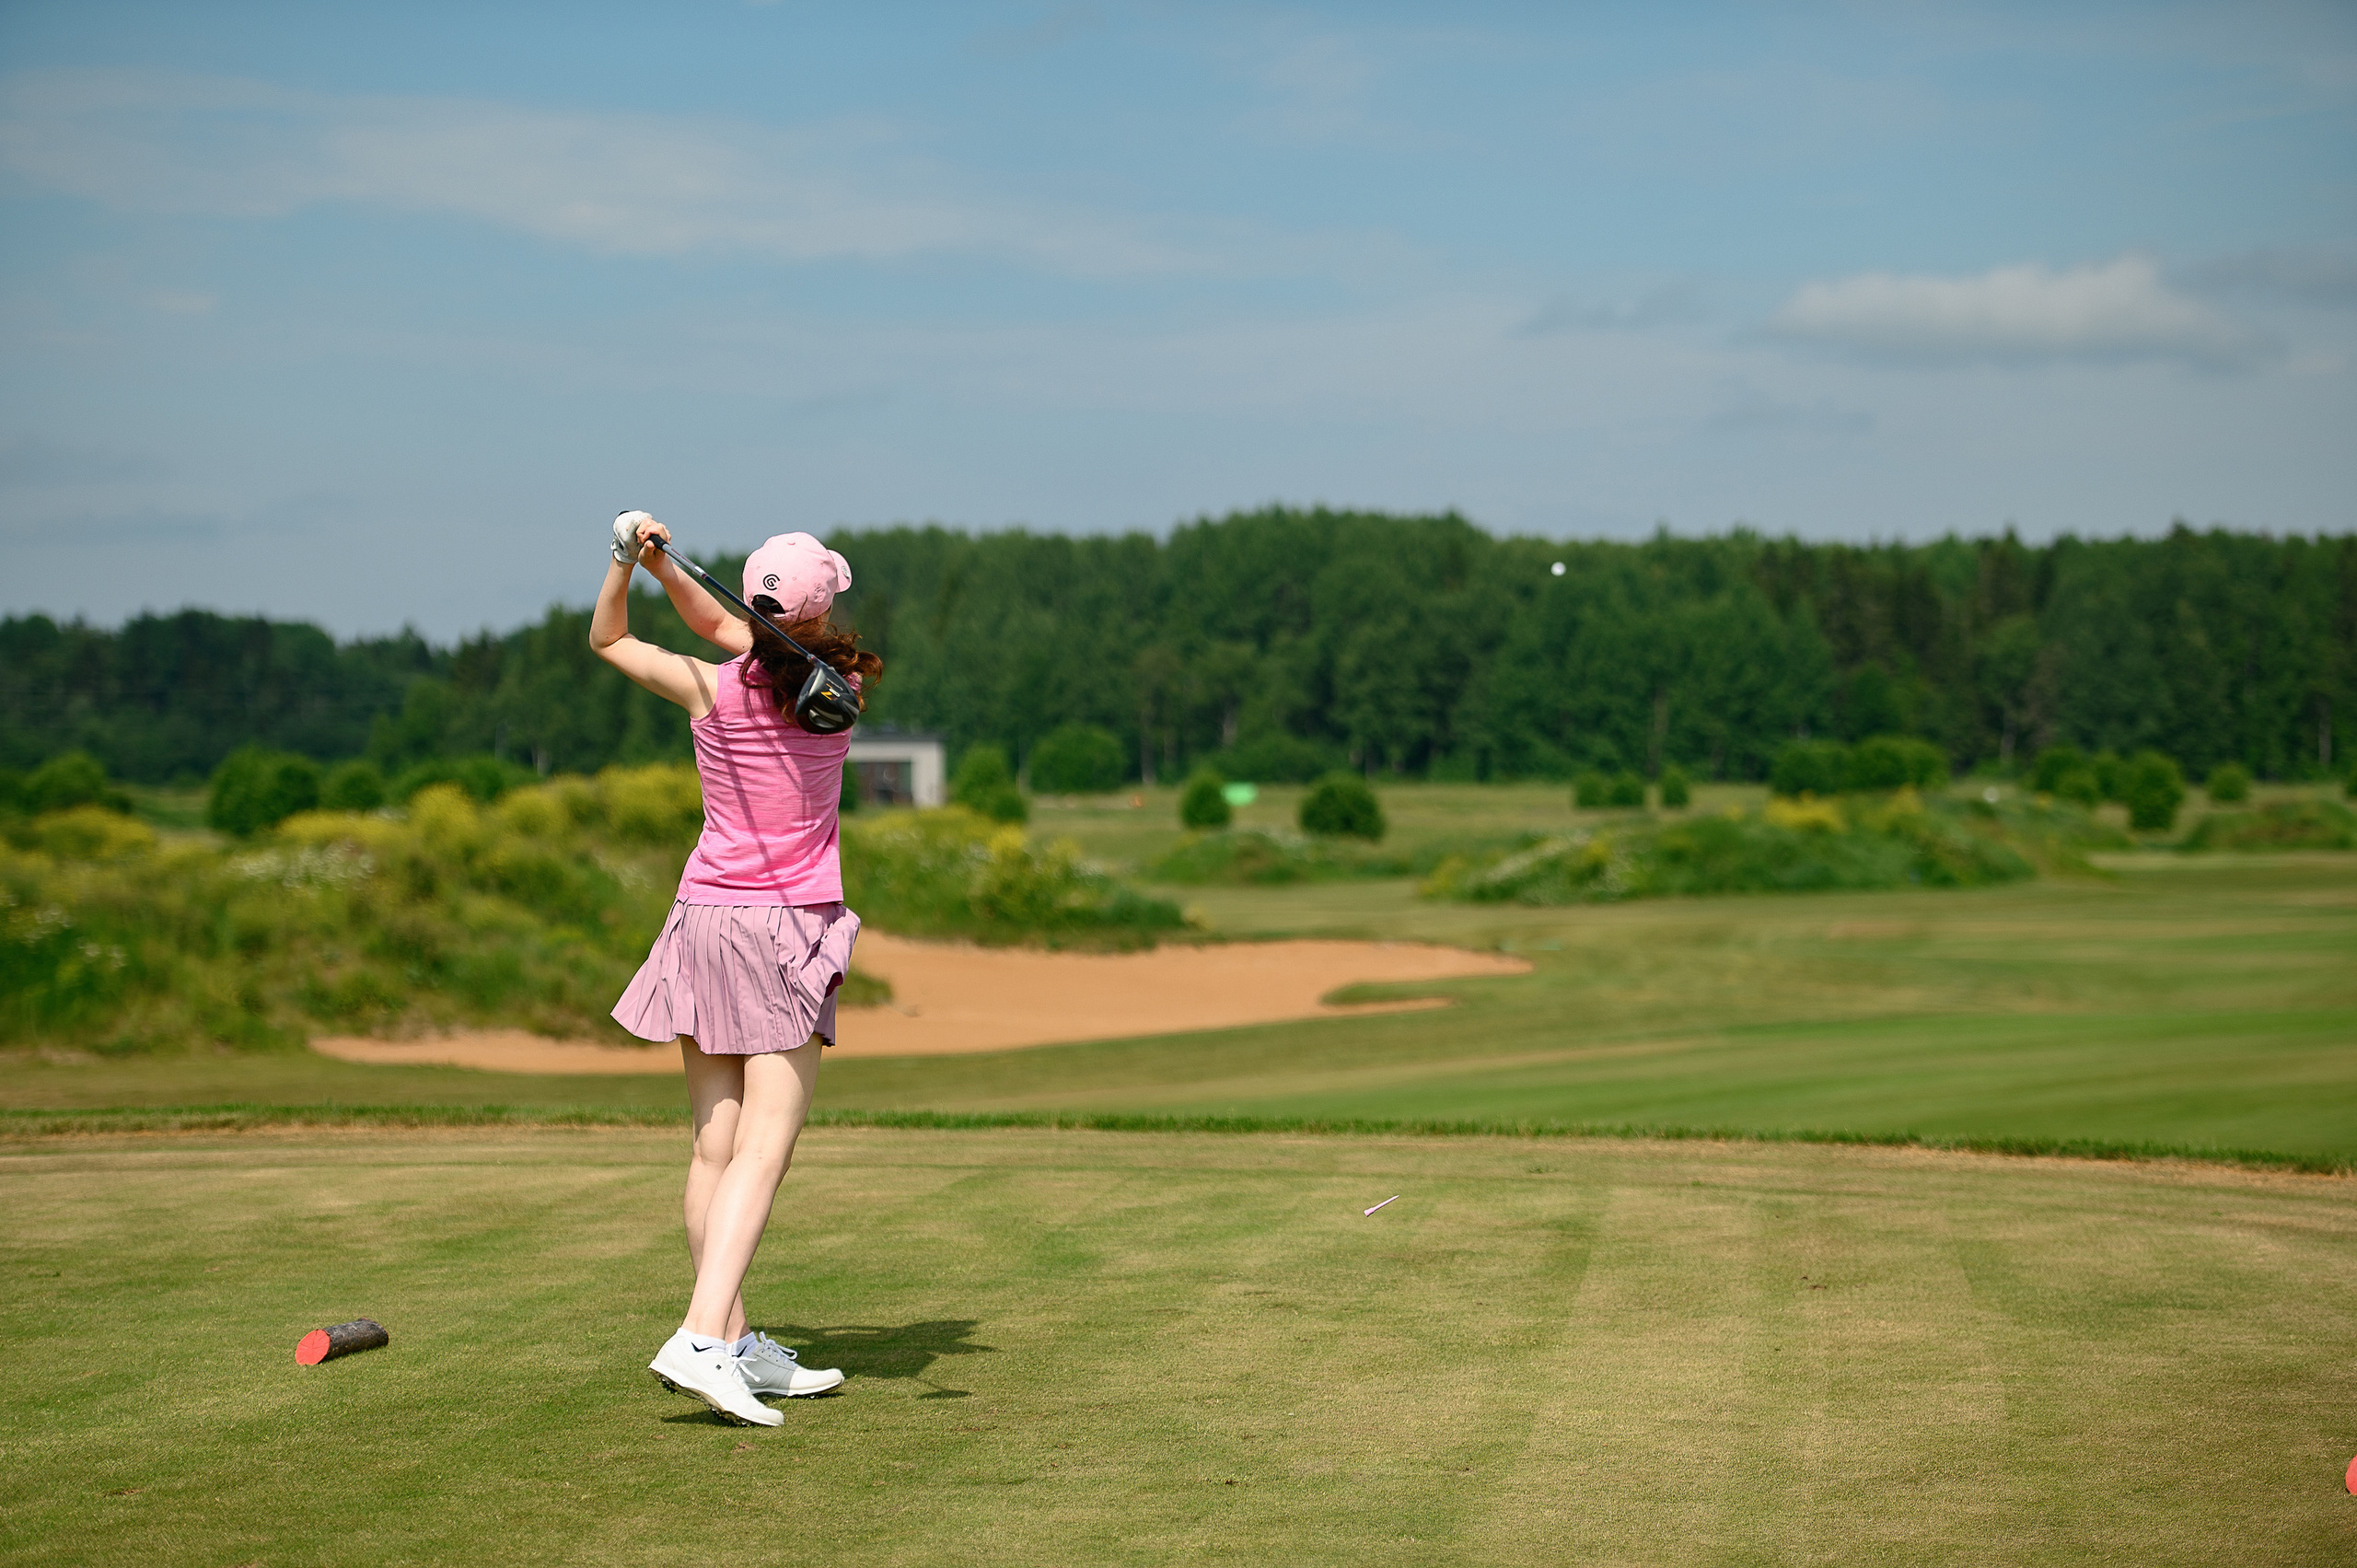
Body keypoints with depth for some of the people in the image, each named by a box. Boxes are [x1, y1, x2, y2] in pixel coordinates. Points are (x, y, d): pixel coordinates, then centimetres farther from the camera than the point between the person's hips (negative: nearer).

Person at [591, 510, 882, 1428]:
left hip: (706, 917, 4)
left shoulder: (710, 690, -4)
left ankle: (738, 1346, 11)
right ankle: (701, 1339, -22)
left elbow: (607, 638, 13)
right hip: (791, 930, -3)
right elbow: (726, 631, 8)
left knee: (715, 1143, 6)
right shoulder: (842, 690, -6)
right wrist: (664, 567, 2)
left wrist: (629, 561, 2)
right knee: (764, 1146, -8)